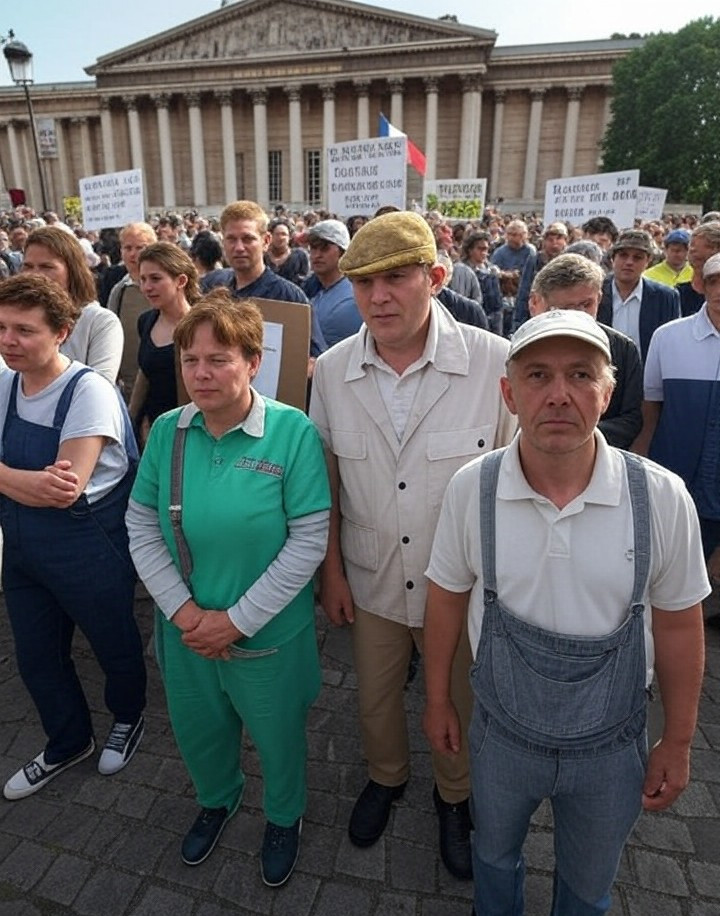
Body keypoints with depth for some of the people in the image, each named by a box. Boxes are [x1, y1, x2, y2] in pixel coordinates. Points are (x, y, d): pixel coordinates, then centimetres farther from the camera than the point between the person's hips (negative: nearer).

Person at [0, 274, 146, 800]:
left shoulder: (89, 391, -22)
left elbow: (65, 489, -29)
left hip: (89, 549, -6)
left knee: (114, 644, 17)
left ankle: (128, 717, 49)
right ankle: (68, 743, 47)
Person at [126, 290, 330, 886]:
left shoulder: (292, 431, -19)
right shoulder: (167, 431, -7)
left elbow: (309, 541, -19)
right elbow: (141, 528, -2)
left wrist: (236, 620, -17)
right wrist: (184, 611, -12)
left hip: (270, 632, -3)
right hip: (187, 629, 4)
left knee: (277, 735, 20)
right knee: (196, 729, 26)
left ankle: (285, 817, 53)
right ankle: (218, 799, 60)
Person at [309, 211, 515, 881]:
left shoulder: (495, 362, -20)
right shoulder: (332, 369, -9)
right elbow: (325, 479, 1)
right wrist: (331, 569, 4)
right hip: (370, 581, 3)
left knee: (457, 705, 22)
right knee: (375, 698, 25)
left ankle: (454, 798, 55)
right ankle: (385, 777, 58)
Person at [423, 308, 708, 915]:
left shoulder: (662, 497, -20)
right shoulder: (471, 488, -19)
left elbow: (678, 625, -7)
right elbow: (448, 598, -6)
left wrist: (678, 743, 2)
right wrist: (438, 700, 4)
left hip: (611, 747, 0)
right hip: (503, 735, 1)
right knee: (494, 856, 30)